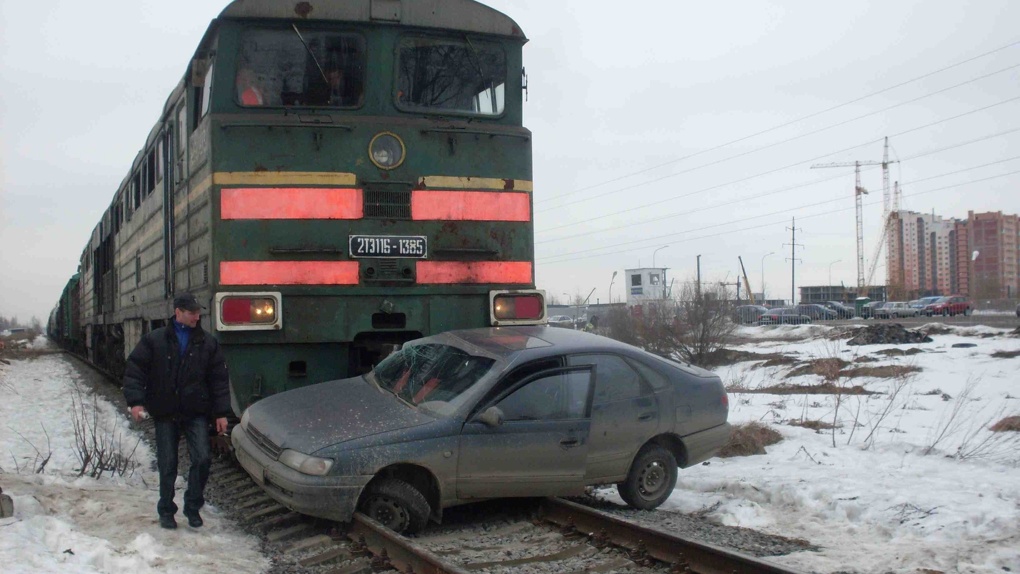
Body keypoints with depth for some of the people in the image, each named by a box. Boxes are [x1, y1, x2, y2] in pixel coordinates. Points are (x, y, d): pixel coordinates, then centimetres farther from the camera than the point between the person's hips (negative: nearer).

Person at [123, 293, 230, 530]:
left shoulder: (208, 343, 4)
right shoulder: (154, 341, 0)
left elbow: (219, 379, 5)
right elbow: (134, 370, 0)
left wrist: (221, 413, 2)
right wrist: (135, 401, -13)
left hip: (196, 413, 1)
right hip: (165, 414, -1)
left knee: (202, 459, -9)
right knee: (167, 465, 6)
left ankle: (193, 507, 10)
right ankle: (166, 511, 21)